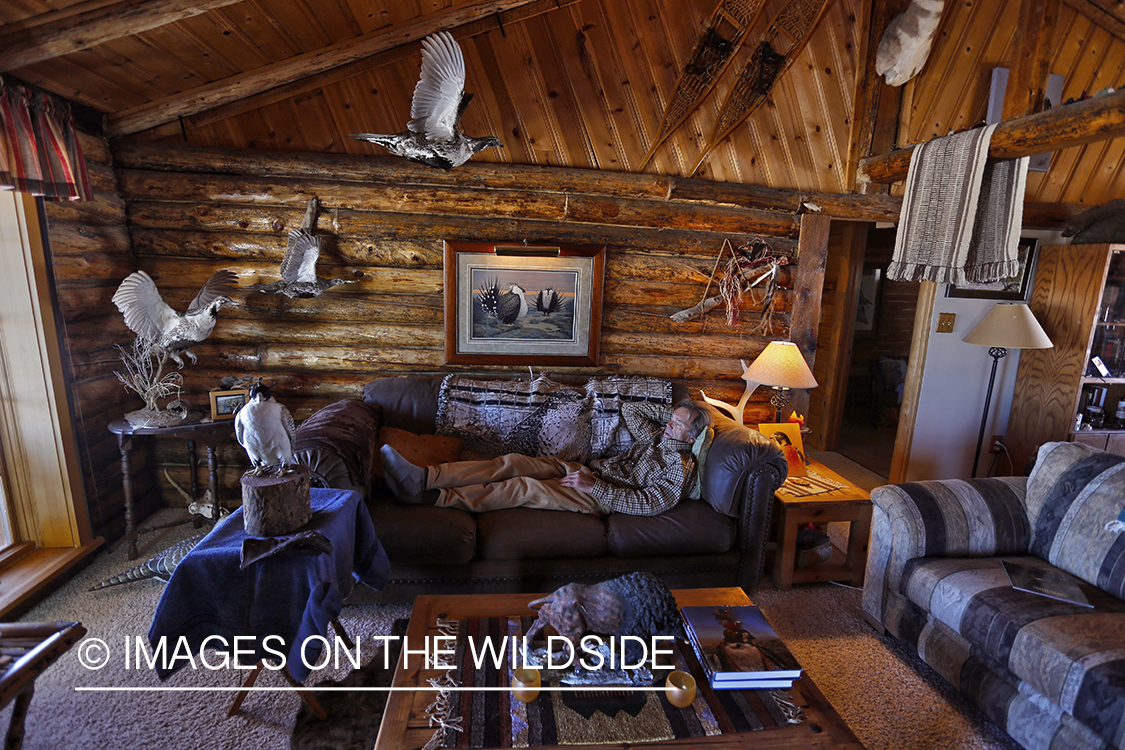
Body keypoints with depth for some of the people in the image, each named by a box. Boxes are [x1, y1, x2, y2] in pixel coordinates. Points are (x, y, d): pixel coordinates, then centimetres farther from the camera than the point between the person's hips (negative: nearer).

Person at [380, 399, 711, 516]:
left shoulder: (681, 468, -5)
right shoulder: (655, 438, 20)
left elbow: (648, 503, -18)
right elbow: (629, 409, 28)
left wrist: (595, 486, -20)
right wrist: (669, 410, 23)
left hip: (600, 498, -7)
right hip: (582, 470, 8)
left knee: (525, 487, -27)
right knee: (512, 462, -14)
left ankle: (432, 497, -27)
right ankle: (424, 477, -22)